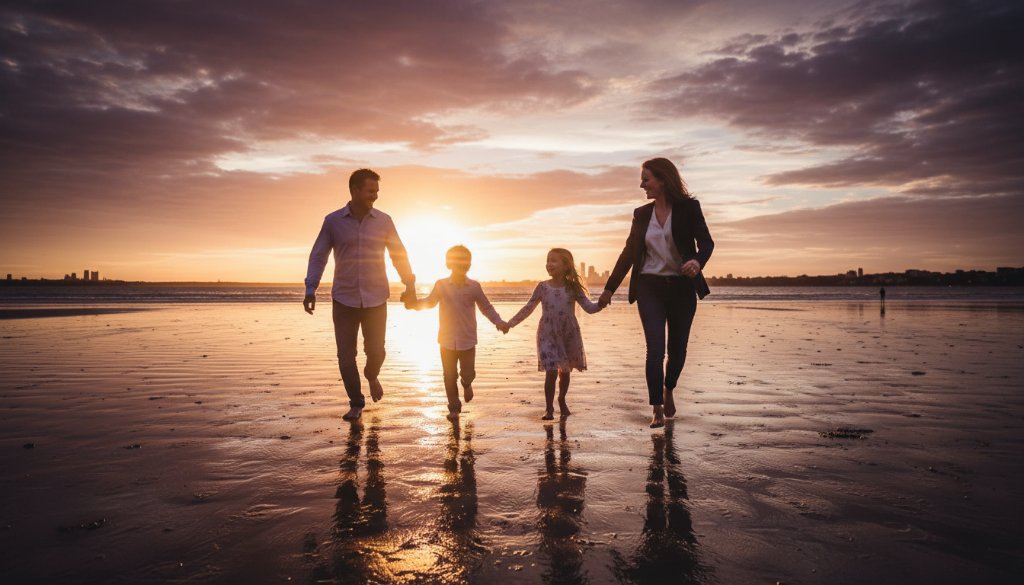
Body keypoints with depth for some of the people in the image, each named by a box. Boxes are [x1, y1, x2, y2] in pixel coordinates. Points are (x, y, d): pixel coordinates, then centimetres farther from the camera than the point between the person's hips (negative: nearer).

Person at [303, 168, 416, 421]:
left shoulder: (384, 221, 1)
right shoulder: (333, 221, -1)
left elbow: (399, 254, 8)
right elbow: (318, 256, 2)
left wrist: (409, 284, 3)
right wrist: (310, 290, -7)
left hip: (376, 299, 1)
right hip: (344, 300, 0)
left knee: (376, 351, 2)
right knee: (346, 355, 0)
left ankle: (372, 376, 37)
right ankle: (356, 403, 19)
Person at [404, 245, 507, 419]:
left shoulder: (474, 287, -2)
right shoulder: (441, 285, -1)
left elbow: (486, 307, 5)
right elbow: (429, 302, 12)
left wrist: (498, 322, -8)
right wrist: (414, 303, -7)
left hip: (467, 340, 0)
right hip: (447, 340, 0)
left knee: (468, 373, 2)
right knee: (449, 376, 5)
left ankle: (467, 384, 39)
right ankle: (454, 408, 20)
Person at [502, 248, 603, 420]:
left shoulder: (573, 288, -3)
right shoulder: (543, 287, -3)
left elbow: (589, 307, -6)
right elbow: (528, 309, 3)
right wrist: (510, 324, -1)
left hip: (569, 335, 1)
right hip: (548, 335, -1)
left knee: (565, 371, 13)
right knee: (551, 372, -11)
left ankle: (562, 401, 38)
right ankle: (549, 408, 5)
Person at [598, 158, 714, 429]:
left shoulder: (688, 207, -2)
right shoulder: (642, 214, 7)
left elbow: (706, 242, -6)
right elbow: (628, 253, 12)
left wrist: (697, 261, -29)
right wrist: (609, 288, 13)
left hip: (682, 287, -1)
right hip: (650, 287, 1)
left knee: (677, 348, 9)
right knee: (655, 350, -8)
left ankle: (668, 391, 38)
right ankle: (657, 410, 1)